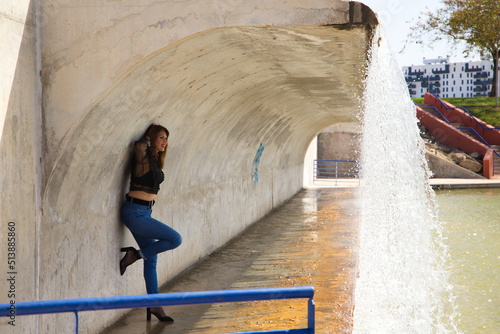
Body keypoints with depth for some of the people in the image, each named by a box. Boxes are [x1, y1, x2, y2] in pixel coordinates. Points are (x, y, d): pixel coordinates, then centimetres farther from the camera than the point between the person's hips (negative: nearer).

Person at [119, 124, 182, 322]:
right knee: (175, 239, -11)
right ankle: (134, 255, 0)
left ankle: (154, 306, 20)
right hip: (135, 212, -9)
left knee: (151, 259, 12)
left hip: (144, 213, 9)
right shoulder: (144, 158, -11)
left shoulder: (155, 161, 14)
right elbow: (139, 146, -27)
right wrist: (145, 142, -9)